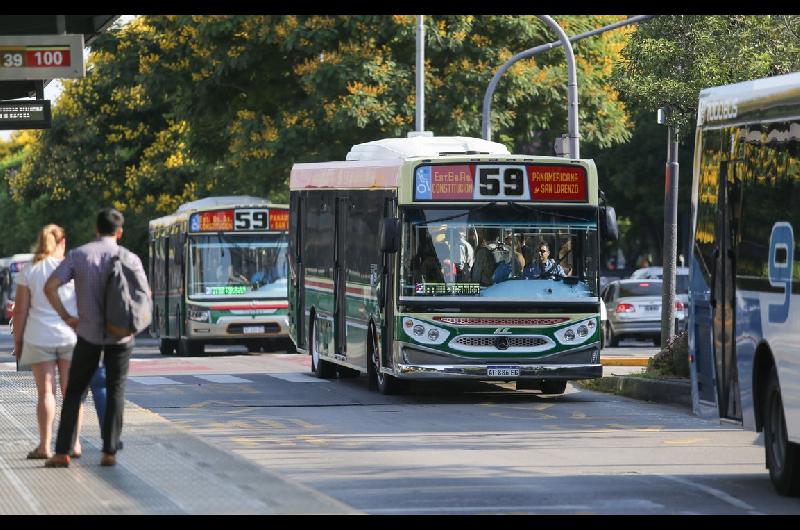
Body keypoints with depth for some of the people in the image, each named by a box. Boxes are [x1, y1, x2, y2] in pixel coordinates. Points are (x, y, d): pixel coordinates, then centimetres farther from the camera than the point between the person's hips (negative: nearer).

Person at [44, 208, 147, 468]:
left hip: (88, 333, 0)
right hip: (120, 336, 0)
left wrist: (66, 317, -2)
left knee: (74, 392, 9)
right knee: (115, 392, 9)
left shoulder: (78, 255, -2)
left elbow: (50, 286, -10)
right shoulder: (130, 259, -3)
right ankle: (109, 451, 3)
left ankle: (62, 452, 4)